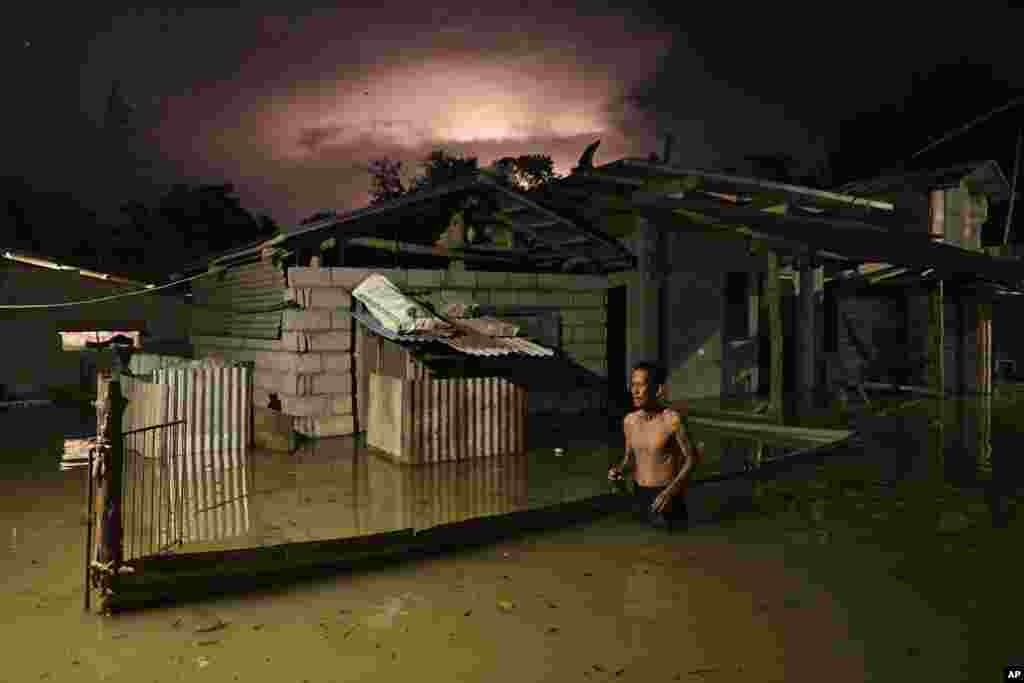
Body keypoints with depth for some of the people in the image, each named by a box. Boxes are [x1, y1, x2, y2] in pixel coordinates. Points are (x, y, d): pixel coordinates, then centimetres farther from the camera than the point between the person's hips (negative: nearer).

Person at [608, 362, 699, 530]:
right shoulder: (629, 420, 1)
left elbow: (692, 458, -11)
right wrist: (618, 469, -8)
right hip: (639, 496, 5)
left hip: (666, 497, -5)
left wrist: (671, 490, -21)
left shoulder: (673, 419, -17)